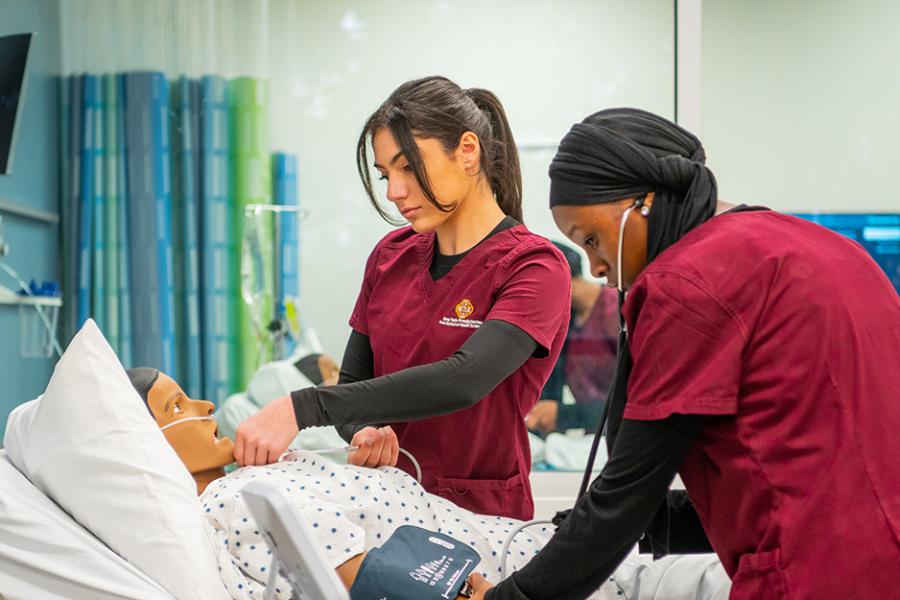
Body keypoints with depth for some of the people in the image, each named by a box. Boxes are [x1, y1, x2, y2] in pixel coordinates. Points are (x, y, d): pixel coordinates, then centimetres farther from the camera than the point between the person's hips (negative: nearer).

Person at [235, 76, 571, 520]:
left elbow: (463, 380, -23)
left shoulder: (533, 267, -8)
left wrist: (302, 408, -27)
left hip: (479, 517, -5)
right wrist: (364, 430, -12)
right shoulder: (390, 256, 9)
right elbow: (353, 380, 13)